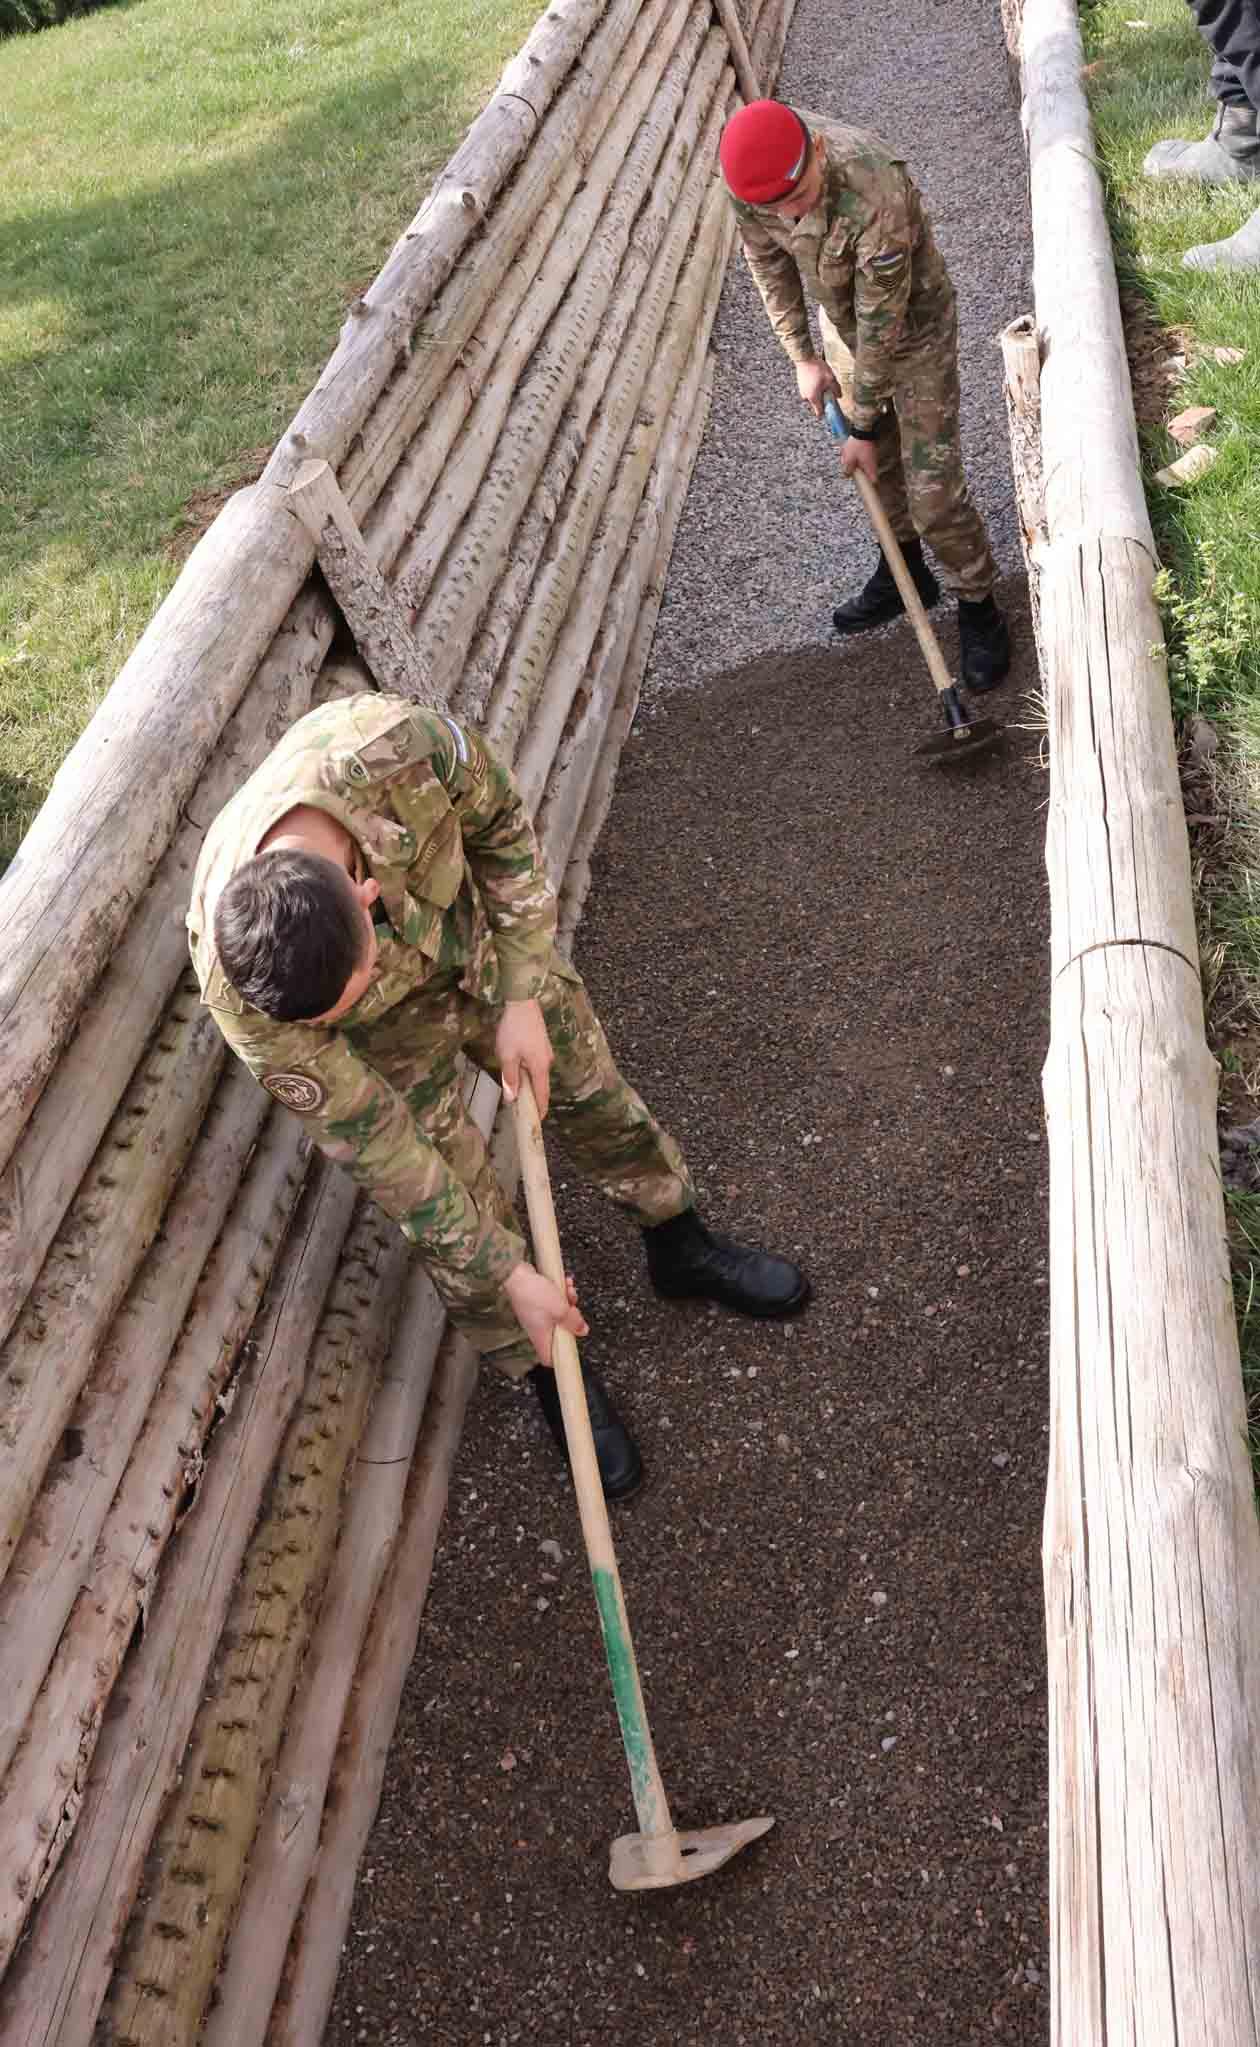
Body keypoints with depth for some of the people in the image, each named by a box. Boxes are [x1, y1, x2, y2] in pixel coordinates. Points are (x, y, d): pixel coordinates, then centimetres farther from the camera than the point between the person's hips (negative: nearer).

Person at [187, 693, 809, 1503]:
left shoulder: (401, 747, -43)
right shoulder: (240, 991, -39)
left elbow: (502, 821, -17)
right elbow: (372, 1141, -26)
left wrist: (524, 996, -17)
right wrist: (509, 1273, -19)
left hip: (476, 937, 2)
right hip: (391, 1033, -2)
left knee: (589, 1083, 16)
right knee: (459, 1223, 2)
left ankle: (682, 1247, 44)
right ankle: (550, 1373, 30)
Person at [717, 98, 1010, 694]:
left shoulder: (876, 195, -41)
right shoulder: (753, 172, -22)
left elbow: (881, 328, -31)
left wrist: (864, 427, -21)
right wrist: (803, 356, -2)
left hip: (913, 326, -6)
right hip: (841, 319, 6)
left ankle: (978, 605, 17)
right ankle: (904, 573, 43)